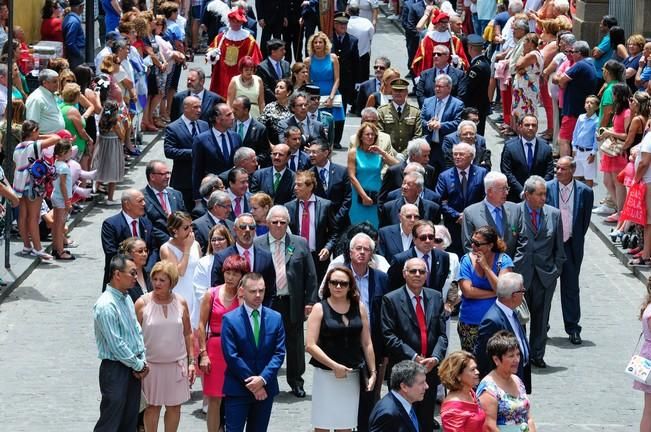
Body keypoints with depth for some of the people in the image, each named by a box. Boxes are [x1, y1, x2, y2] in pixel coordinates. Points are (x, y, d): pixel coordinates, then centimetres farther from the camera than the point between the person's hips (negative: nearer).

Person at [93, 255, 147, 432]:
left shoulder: (127, 299, 8)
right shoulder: (106, 305, -20)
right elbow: (116, 344, -20)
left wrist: (143, 361, 3)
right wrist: (138, 365, -11)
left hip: (133, 369, 9)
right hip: (115, 369, -9)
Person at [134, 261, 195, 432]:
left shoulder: (181, 303, 0)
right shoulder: (142, 303, -8)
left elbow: (187, 334, 8)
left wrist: (191, 361, 5)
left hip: (177, 363, 2)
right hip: (151, 364, -2)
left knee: (175, 405, 8)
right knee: (152, 405, 5)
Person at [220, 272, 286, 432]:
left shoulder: (275, 318, 4)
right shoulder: (230, 320, -6)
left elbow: (279, 353, 0)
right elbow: (231, 356, -11)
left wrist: (263, 379, -13)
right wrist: (252, 382, -12)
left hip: (266, 388, 3)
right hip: (238, 389, -3)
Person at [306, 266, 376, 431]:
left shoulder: (359, 308, 6)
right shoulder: (320, 309, -3)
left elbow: (367, 344, 10)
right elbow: (310, 345, -9)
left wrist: (373, 372, 7)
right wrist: (334, 366, -15)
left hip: (353, 375, 3)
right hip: (326, 374, -3)